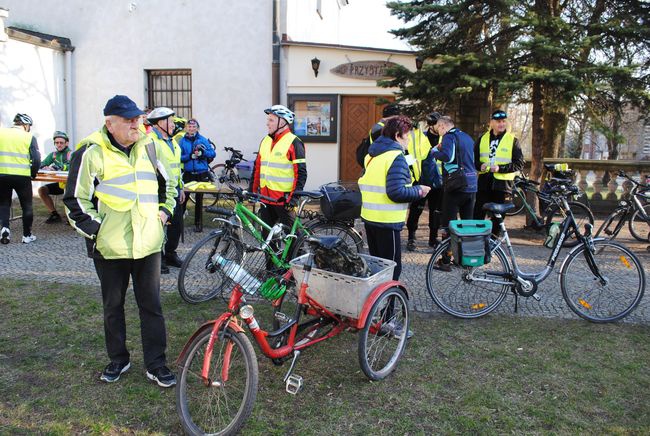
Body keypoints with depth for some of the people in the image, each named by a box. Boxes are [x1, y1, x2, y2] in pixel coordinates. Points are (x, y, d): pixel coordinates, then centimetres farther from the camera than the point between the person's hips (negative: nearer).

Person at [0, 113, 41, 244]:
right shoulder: (29, 137, -3)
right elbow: (36, 160, -8)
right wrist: (33, 174, 9)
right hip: (22, 176, -2)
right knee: (27, 206, 11)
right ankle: (27, 235, 15)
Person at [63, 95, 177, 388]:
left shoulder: (149, 147, 7)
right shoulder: (92, 152, -7)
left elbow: (169, 184, 21)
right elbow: (75, 201, -4)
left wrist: (164, 211, 9)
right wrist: (96, 231, -10)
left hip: (148, 243, 3)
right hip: (110, 247, -2)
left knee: (151, 305, 6)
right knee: (113, 306, 14)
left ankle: (156, 364, 17)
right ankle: (118, 359, 32)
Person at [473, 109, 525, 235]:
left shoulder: (512, 140, 1)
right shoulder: (483, 139, 10)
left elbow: (519, 164, -3)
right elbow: (474, 158, 14)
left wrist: (500, 168, -16)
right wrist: (480, 166, -9)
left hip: (502, 183, -2)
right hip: (484, 182, 2)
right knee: (478, 214, 2)